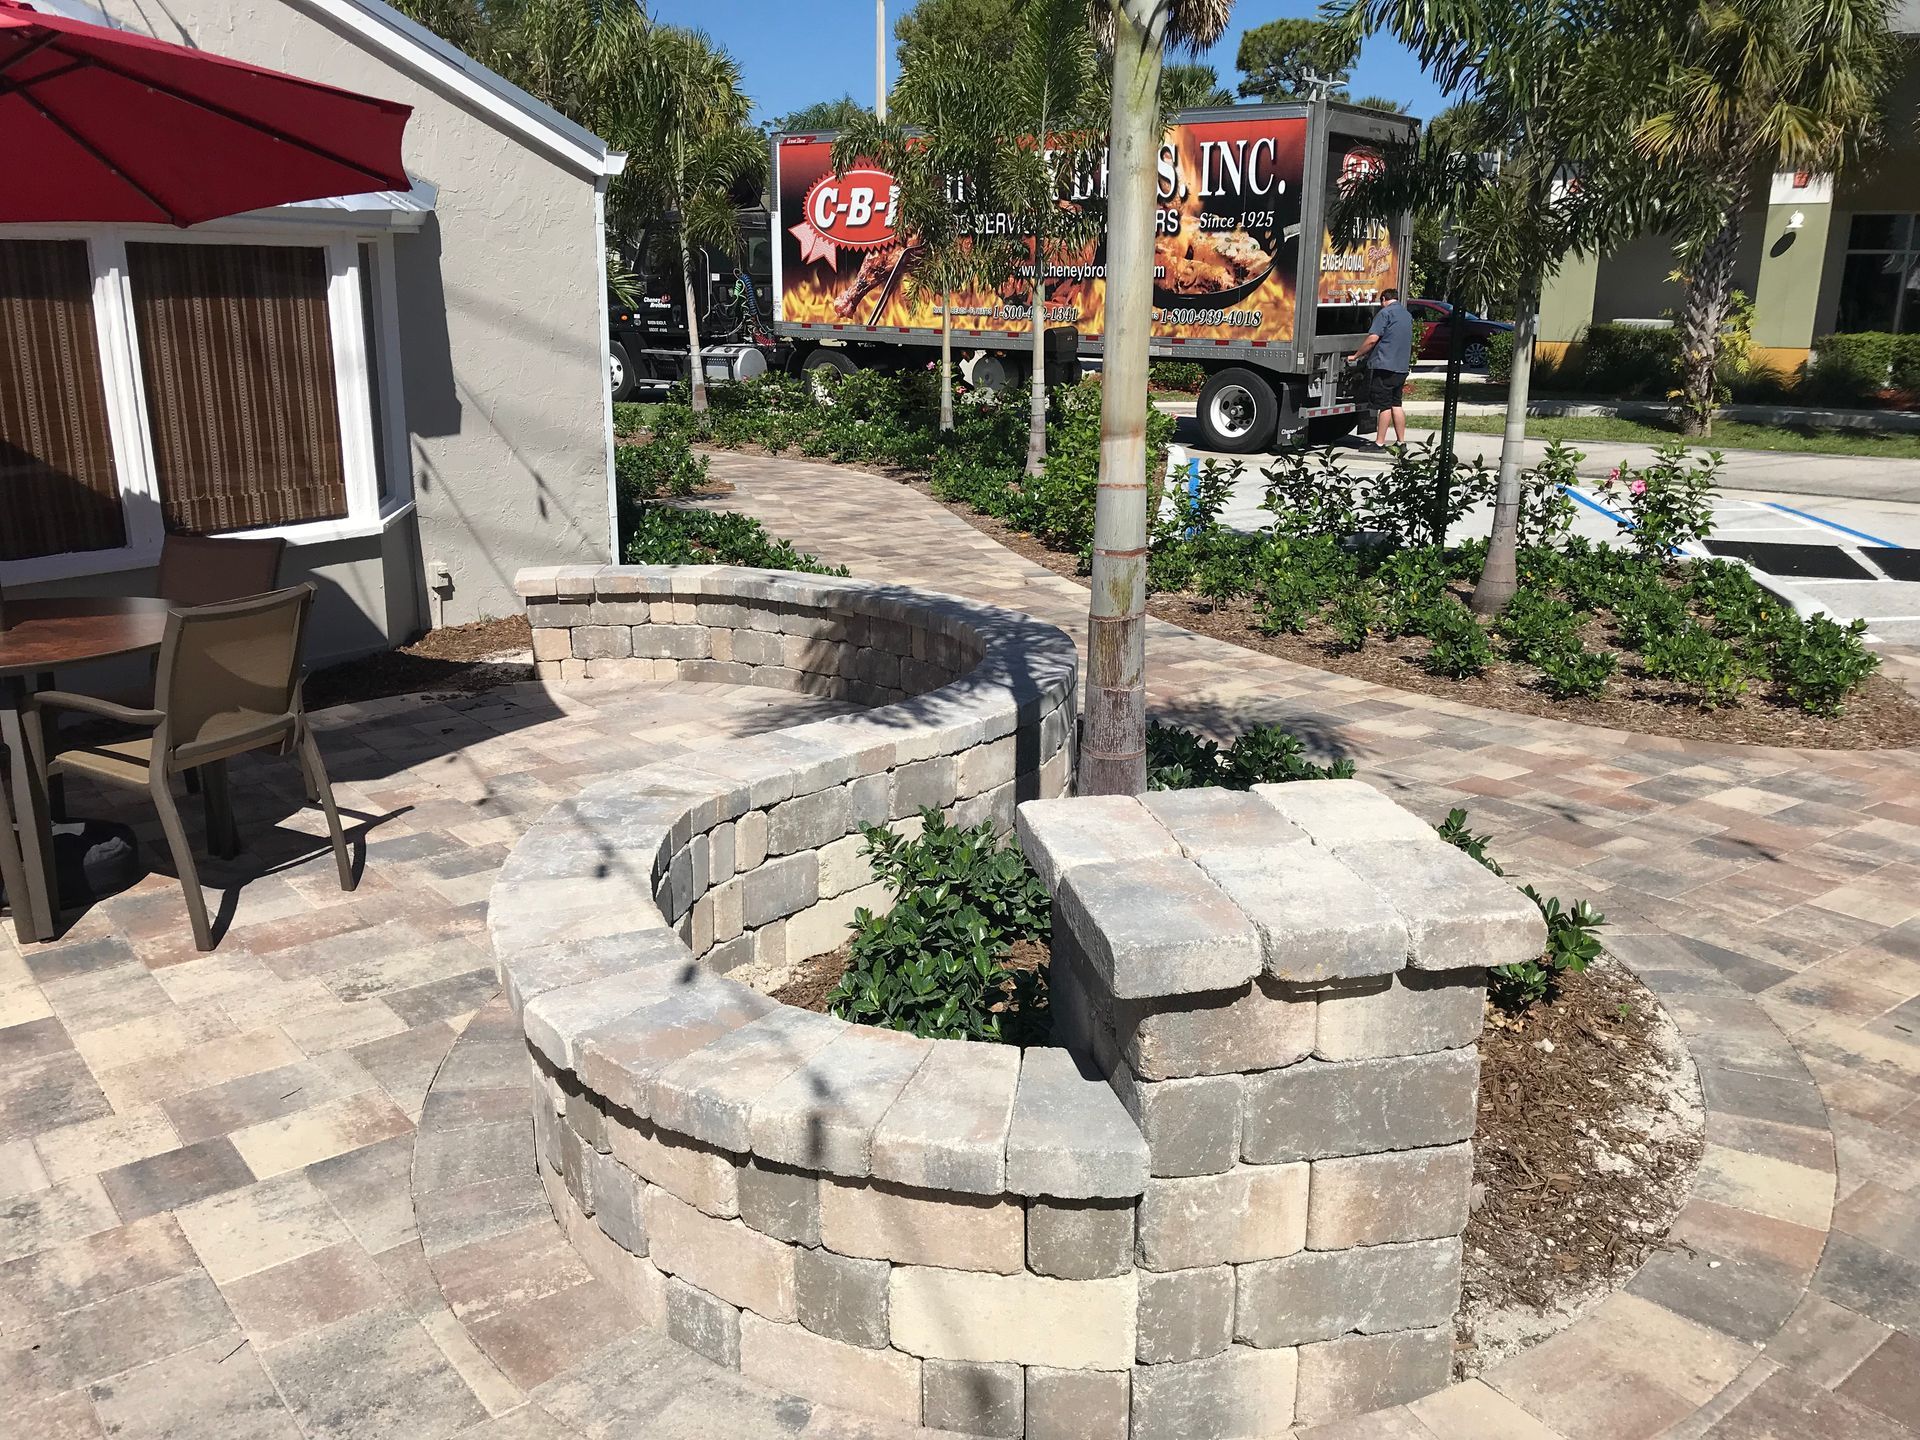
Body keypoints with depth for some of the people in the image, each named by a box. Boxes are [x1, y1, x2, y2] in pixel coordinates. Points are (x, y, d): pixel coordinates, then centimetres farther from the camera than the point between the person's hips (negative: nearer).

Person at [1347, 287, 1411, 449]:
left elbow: (1372, 339, -16)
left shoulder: (1385, 313, -8)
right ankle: (1401, 442, 13)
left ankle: (1379, 443, -4)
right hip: (1402, 367, 8)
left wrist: (1356, 355, -7)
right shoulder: (1407, 314, 18)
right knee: (1397, 404, 12)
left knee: (1384, 405, -6)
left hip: (1384, 365, -7)